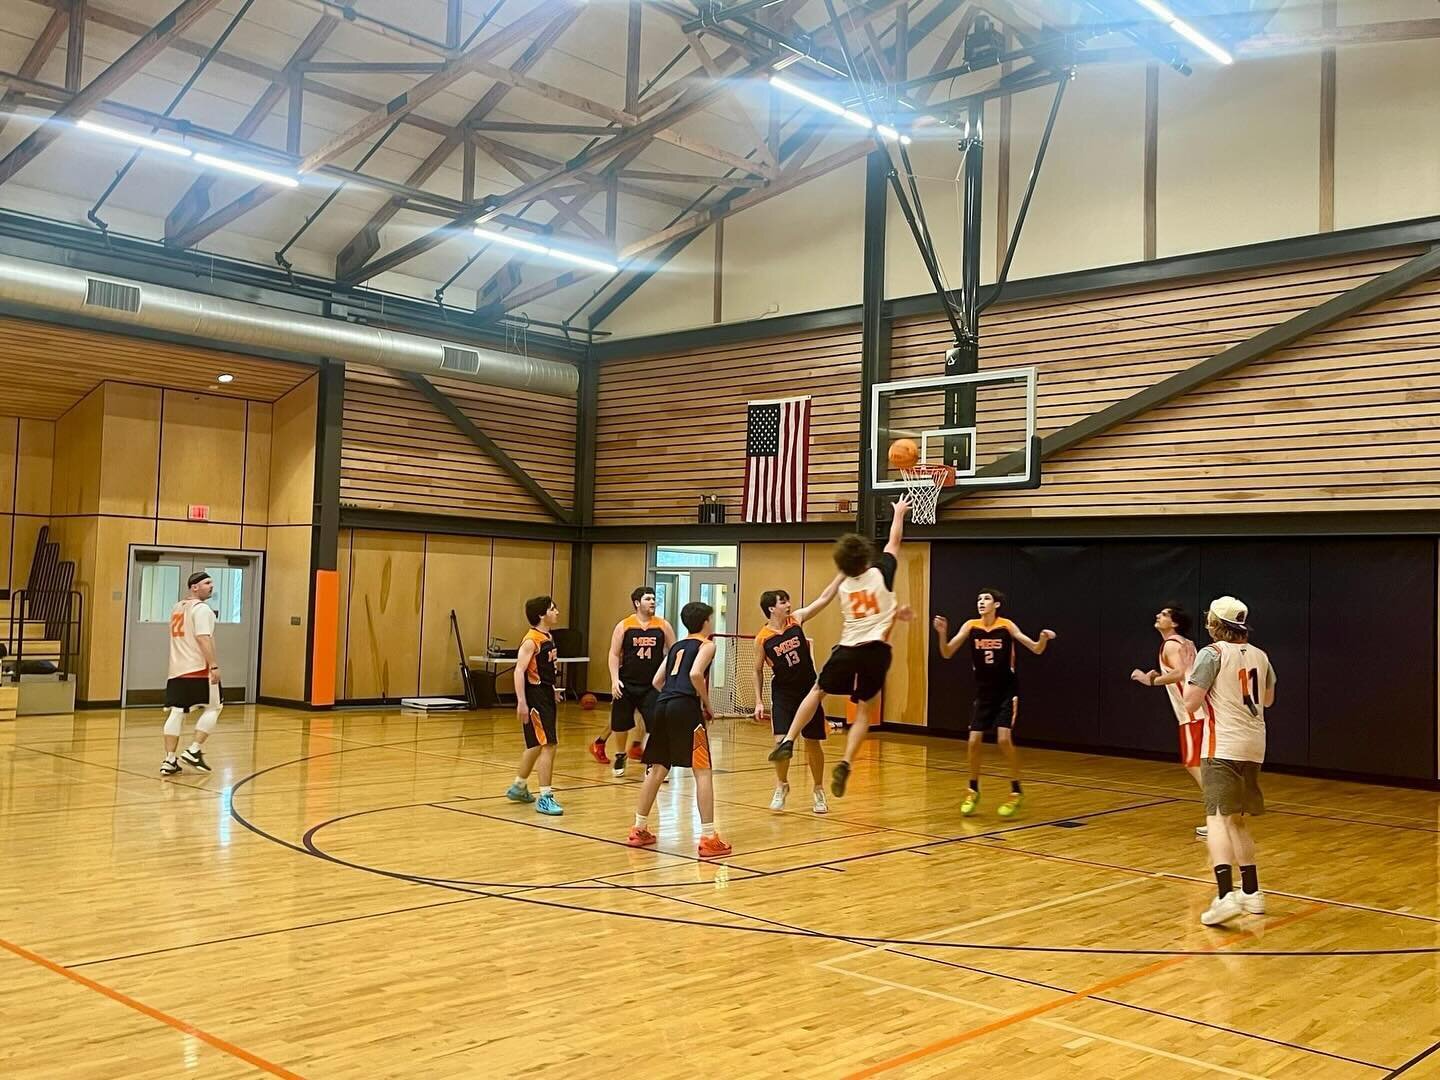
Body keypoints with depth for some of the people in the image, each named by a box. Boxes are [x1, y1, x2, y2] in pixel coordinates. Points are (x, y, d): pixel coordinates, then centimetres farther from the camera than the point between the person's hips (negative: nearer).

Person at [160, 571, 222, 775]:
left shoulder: (177, 608, 18)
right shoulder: (201, 608, -10)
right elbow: (203, 639, -20)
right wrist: (214, 665, -22)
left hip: (177, 669, 8)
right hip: (199, 669, -8)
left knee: (176, 712, 5)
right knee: (212, 708, 5)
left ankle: (169, 760, 2)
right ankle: (193, 751, -2)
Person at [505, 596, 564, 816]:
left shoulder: (549, 637, 11)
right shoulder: (531, 640, -17)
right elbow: (519, 670, -23)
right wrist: (521, 702, -28)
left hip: (546, 695, 10)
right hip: (535, 696, -10)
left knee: (537, 745, 20)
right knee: (548, 745, -12)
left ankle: (518, 787, 36)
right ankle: (545, 798, -9)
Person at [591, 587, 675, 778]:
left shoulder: (663, 626, 1)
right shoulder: (624, 626, -3)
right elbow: (614, 654, -1)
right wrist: (615, 680, -11)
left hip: (653, 685, 0)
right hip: (627, 684, 0)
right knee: (621, 724, 10)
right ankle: (620, 757, 33)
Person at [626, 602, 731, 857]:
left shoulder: (676, 646, 25)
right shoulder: (706, 645, 5)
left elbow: (657, 681, 22)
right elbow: (695, 674, -14)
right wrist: (706, 703, -2)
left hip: (663, 705, 7)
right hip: (686, 707, -7)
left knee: (657, 769, 17)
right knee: (703, 772, -4)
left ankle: (639, 830, 24)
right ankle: (708, 838, -7)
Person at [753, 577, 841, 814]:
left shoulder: (796, 619, -5)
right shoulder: (763, 638, -10)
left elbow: (825, 598, -7)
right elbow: (758, 670, 2)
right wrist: (759, 701, -3)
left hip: (809, 690, 2)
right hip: (783, 694, -2)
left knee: (813, 743, 6)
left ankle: (818, 791, 24)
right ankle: (782, 787, 13)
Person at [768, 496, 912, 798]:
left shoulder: (844, 586, 11)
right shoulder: (881, 573, 1)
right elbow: (895, 540, 15)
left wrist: (891, 612, 36)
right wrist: (899, 513, 29)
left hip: (848, 648, 2)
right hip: (876, 650, -2)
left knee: (817, 692, 19)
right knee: (863, 710, 4)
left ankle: (788, 741, 8)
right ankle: (845, 763, -11)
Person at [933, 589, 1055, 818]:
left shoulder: (1007, 626, -11)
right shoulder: (971, 626, -5)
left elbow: (1036, 649, -11)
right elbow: (947, 654, -7)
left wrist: (1044, 639, -33)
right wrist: (942, 633, -25)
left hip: (1007, 691, -3)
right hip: (983, 692, 3)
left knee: (1004, 739, -16)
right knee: (974, 741, -1)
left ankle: (1016, 791, 0)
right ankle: (973, 791, 19)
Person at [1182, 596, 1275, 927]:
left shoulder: (1212, 654, -8)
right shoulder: (1259, 655, 12)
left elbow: (1192, 702, -11)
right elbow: (1268, 700, 26)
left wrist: (1191, 676, 7)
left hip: (1223, 746, -7)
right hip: (1253, 745, 7)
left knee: (1218, 817, -13)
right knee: (1238, 819, 19)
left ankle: (1226, 895, -28)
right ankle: (1251, 893, 25)